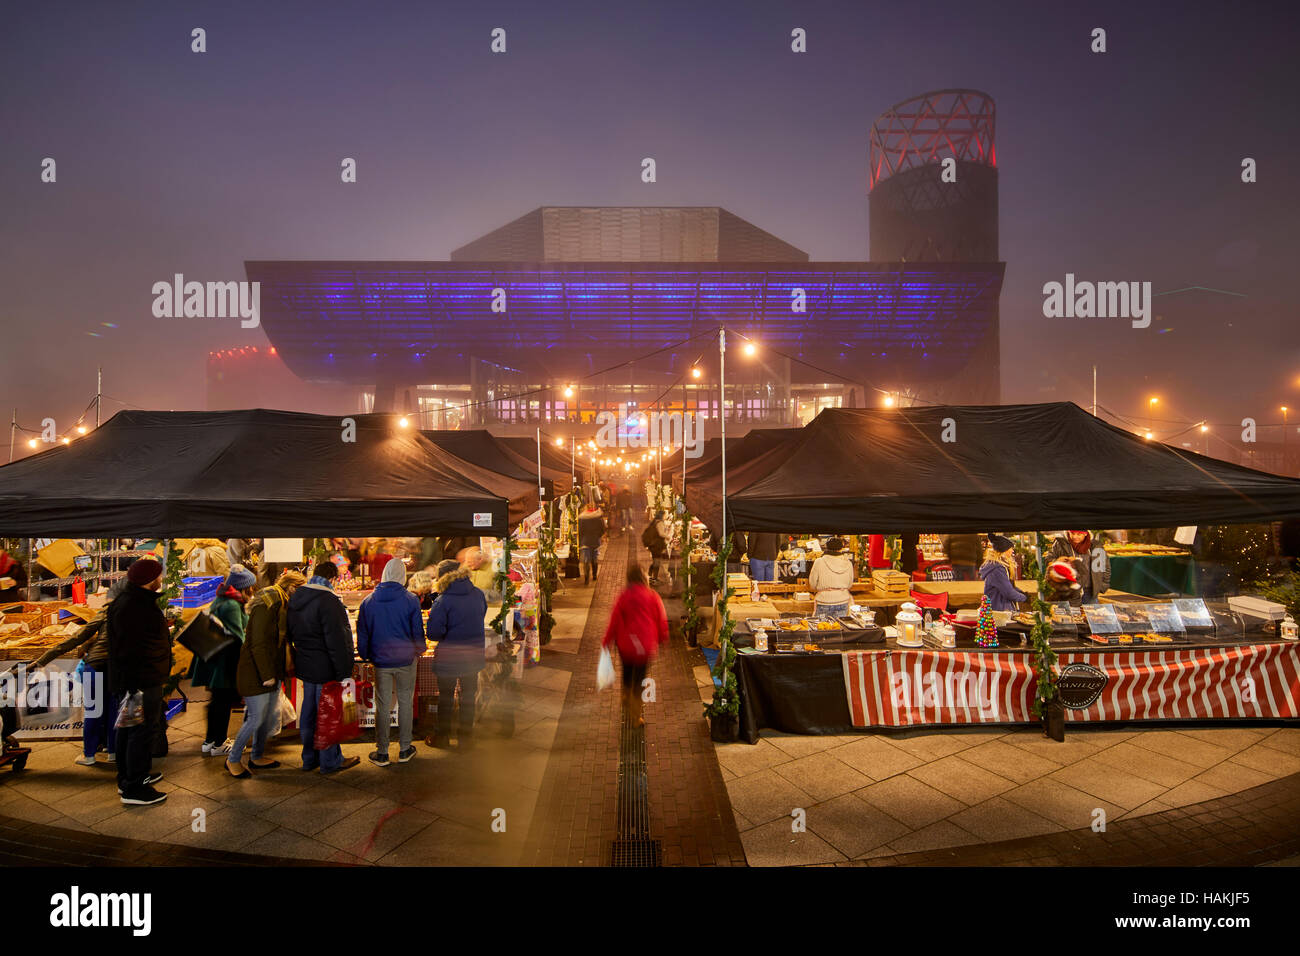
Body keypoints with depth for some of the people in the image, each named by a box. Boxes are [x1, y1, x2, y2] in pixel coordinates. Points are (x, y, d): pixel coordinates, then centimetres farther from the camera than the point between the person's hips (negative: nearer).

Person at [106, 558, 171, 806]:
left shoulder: (141, 600, 11)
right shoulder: (129, 607, -22)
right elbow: (126, 652, -25)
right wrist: (132, 689, -25)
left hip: (144, 680, 11)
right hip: (141, 682, -11)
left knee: (129, 728, 20)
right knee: (143, 730, -3)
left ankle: (127, 778, 34)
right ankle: (134, 788, 6)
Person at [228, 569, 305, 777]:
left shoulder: (281, 605, 11)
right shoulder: (266, 606, -19)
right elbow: (258, 644, -22)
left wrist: (276, 672, 14)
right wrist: (267, 674, -20)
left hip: (272, 671, 9)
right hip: (255, 673, -9)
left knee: (269, 717, 15)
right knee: (256, 718, -3)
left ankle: (257, 756, 29)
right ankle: (233, 759, 15)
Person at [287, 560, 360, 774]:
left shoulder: (295, 598, 6)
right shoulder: (328, 601, -22)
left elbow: (290, 633, 16)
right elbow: (336, 641, -23)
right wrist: (345, 673, -18)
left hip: (305, 667, 9)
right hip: (325, 669, -8)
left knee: (308, 712, 18)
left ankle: (309, 758, 31)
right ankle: (330, 761, 15)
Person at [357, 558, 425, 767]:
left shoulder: (368, 602, -2)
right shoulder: (410, 600, -10)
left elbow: (362, 634, 4)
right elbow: (418, 632, -4)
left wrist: (365, 656, 17)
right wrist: (419, 651, 13)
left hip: (381, 662, 2)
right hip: (406, 660, -1)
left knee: (382, 706, 9)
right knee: (406, 703, 11)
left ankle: (382, 753, 15)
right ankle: (405, 749, 19)